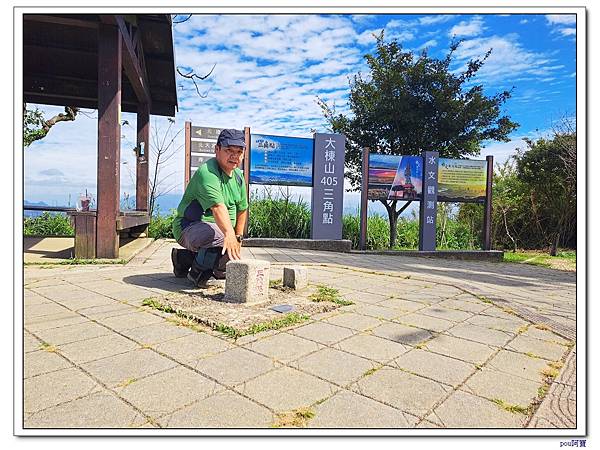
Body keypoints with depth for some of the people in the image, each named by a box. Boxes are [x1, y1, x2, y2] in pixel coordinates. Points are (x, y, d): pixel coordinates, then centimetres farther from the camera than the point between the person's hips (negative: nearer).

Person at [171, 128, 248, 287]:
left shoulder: (238, 175, 5)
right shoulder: (207, 172, -23)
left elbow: (242, 209, 14)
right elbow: (217, 206, -39)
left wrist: (238, 237, 9)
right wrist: (229, 234, -52)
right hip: (189, 228, -9)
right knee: (221, 236, -39)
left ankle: (184, 257, 23)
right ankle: (197, 272, -10)